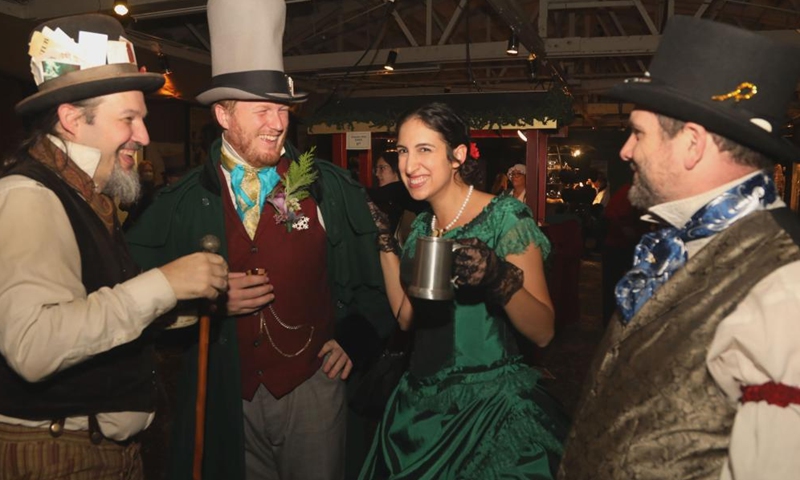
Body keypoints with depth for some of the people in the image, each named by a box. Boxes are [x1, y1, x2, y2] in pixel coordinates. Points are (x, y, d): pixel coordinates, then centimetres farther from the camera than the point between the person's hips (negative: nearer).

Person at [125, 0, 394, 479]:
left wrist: (355, 339, -4)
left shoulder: (333, 188, -4)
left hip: (312, 387, 0)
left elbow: (372, 275, 3)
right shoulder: (182, 202, -2)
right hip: (225, 397, 1)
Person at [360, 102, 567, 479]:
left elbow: (543, 332, -17)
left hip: (491, 407, -6)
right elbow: (407, 317, 5)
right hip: (421, 405, 7)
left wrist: (500, 278, -35)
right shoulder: (421, 226, 6)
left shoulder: (505, 216, -14)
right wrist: (385, 244, 1)